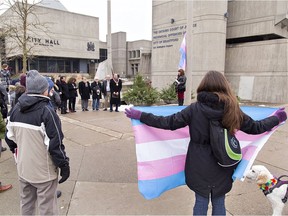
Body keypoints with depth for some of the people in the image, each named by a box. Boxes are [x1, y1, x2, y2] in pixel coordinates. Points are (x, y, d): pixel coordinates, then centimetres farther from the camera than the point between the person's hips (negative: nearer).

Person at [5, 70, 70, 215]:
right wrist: (64, 164, -12)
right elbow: (55, 143, -21)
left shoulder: (16, 109, 2)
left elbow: (9, 137, 10)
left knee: (26, 204, 25)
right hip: (43, 170, -7)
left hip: (23, 168, 7)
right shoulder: (46, 111, -20)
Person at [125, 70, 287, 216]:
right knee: (219, 202, 18)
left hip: (199, 166, -1)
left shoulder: (195, 108, -13)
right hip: (222, 166, 2)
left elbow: (168, 123, -12)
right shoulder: (233, 109, -7)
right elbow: (255, 128, 5)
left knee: (201, 201, 15)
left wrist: (140, 116, -3)